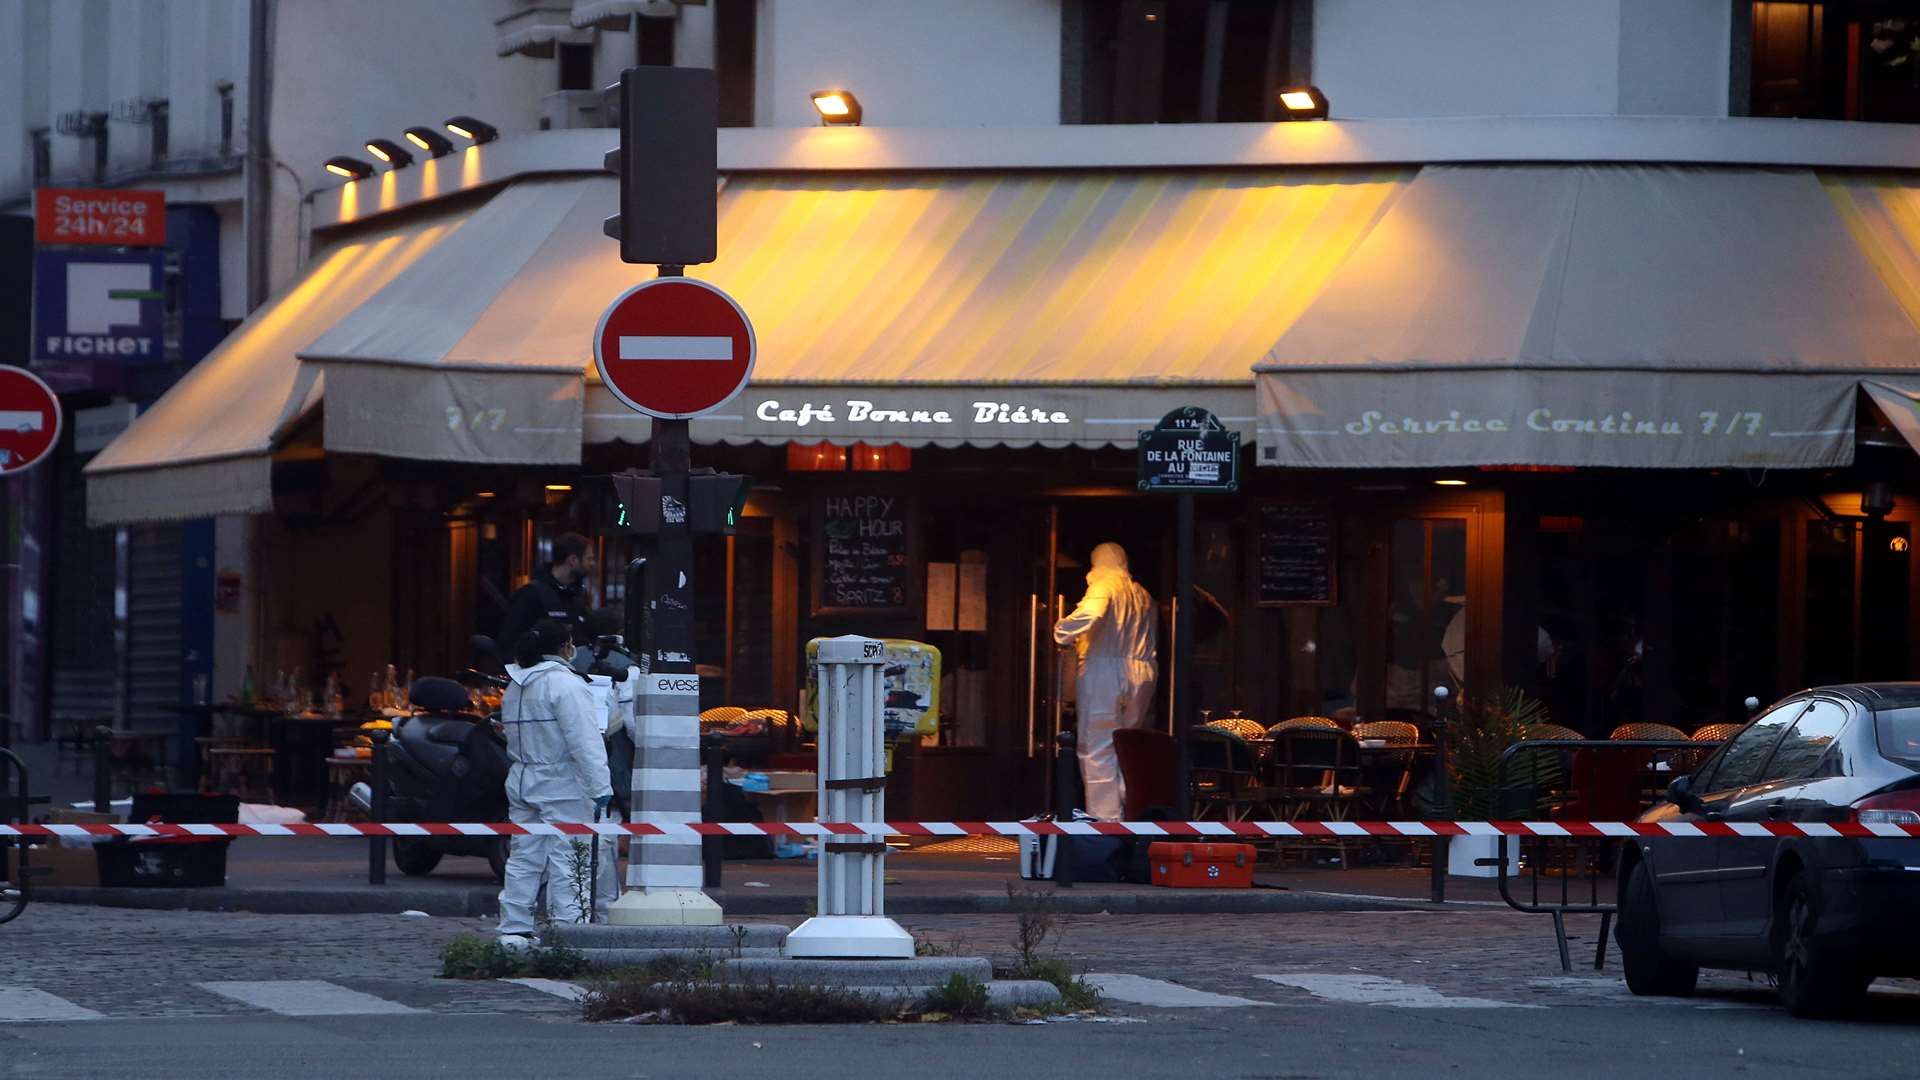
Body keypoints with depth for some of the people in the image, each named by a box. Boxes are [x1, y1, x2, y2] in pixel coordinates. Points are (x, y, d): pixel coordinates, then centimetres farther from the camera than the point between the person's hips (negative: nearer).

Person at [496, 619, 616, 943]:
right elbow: (584, 741, -18)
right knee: (566, 857, -6)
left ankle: (514, 928, 11)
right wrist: (600, 788, -19)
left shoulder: (516, 687, 13)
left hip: (523, 783, 8)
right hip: (563, 785, -8)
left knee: (524, 857, 10)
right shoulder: (565, 684, -14)